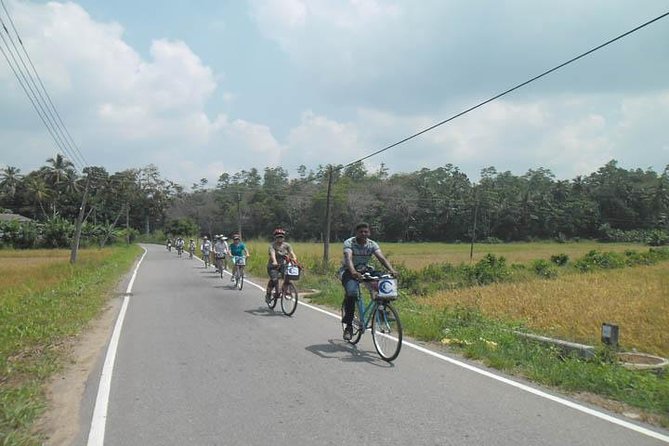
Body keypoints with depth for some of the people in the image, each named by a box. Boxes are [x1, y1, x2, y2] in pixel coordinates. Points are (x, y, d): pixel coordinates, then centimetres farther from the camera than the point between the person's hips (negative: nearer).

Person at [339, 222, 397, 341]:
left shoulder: (372, 244, -6)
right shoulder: (349, 243, -17)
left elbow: (381, 257, -20)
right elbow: (348, 258, -35)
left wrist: (391, 270, -39)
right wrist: (353, 271, -55)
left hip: (364, 270, 4)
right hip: (349, 271, -4)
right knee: (351, 292, -32)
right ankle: (348, 326, -19)